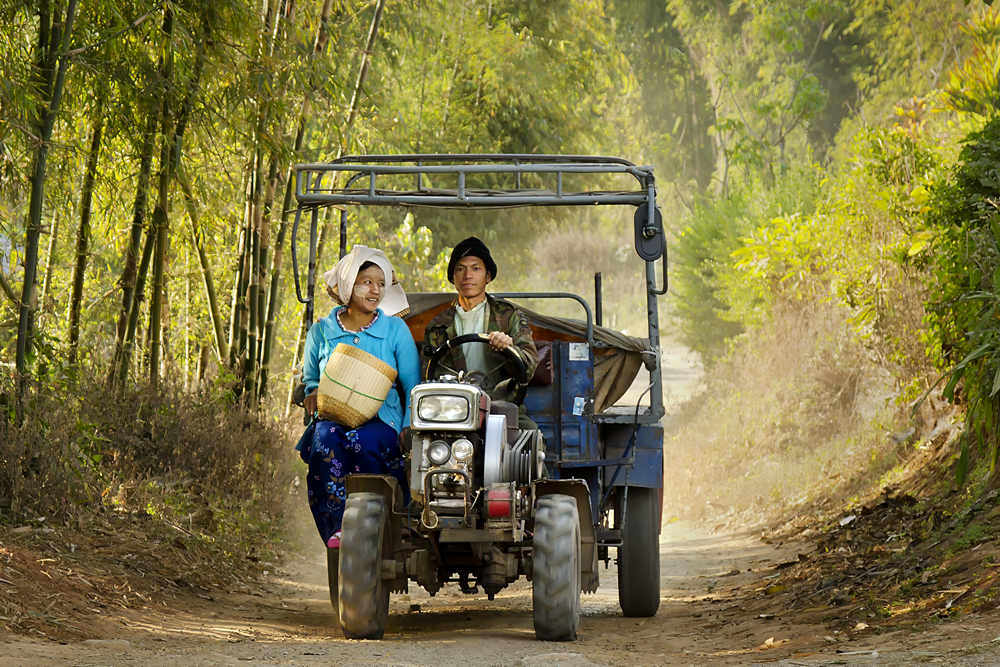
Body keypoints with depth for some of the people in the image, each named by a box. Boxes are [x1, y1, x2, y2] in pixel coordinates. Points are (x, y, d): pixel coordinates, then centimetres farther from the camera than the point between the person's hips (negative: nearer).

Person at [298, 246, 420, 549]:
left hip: (381, 422, -1)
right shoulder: (321, 331, 12)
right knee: (325, 440, -35)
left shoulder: (396, 330, 9)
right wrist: (315, 393, -3)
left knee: (361, 440, -36)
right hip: (332, 418, 1)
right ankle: (337, 527, -36)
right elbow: (309, 380, 22)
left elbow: (413, 387, 6)